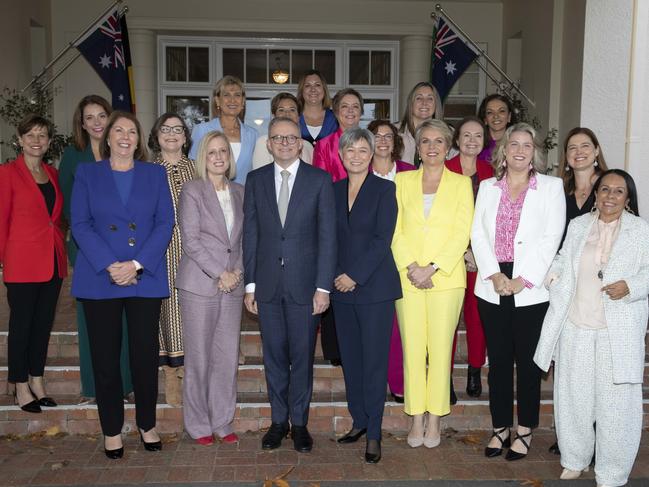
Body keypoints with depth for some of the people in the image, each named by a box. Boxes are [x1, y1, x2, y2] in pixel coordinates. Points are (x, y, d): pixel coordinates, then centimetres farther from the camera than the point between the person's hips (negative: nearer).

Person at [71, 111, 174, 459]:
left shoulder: (155, 174, 10)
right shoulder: (87, 174, 9)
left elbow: (165, 223, 2)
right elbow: (79, 224, 0)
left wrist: (137, 265, -11)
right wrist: (109, 266, -13)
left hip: (146, 278, 0)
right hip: (99, 279, 0)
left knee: (146, 353, 2)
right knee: (105, 357, 4)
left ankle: (147, 424, 20)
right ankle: (111, 429, 18)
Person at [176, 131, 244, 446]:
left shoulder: (239, 192, 13)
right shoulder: (192, 190, -1)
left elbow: (244, 238, 13)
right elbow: (191, 239, -8)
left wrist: (237, 271, -2)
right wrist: (220, 273, -12)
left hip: (232, 284, 4)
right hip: (199, 284, -4)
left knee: (228, 356, 6)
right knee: (199, 357, 2)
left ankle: (222, 422, 18)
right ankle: (199, 424, 15)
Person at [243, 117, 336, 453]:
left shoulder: (319, 180, -1)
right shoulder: (256, 180, 6)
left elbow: (327, 236, -3)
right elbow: (250, 234, 7)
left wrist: (323, 286, -8)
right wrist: (250, 283, 3)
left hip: (304, 284, -2)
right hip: (267, 284, 2)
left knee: (302, 356, 7)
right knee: (274, 356, 11)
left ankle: (299, 422, 22)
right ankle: (278, 420, 26)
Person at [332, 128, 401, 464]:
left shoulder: (384, 189, -3)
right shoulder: (333, 191, 11)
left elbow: (382, 238, -11)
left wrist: (355, 275, -13)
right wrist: (335, 276, -1)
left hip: (375, 287, -5)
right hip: (342, 286, 5)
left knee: (374, 360, -1)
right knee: (350, 358, 11)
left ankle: (373, 433, 8)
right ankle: (358, 421, 25)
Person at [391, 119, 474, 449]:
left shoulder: (461, 184, 6)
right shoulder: (402, 181, 10)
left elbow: (462, 233, -3)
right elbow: (395, 231, 4)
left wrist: (432, 268, -12)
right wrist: (411, 267, -9)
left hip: (445, 277, -1)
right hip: (407, 277, 1)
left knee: (440, 348, 1)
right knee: (412, 348, 3)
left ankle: (434, 419, 13)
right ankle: (416, 419, 13)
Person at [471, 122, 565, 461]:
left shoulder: (551, 187, 4)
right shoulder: (487, 187, 12)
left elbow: (551, 238, -4)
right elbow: (478, 234, 5)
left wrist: (522, 280, -12)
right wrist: (494, 275, -9)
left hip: (531, 289, -2)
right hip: (492, 287, 3)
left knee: (527, 360, 3)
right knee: (498, 359, 9)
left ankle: (524, 430, 16)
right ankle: (500, 428, 20)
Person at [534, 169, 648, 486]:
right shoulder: (578, 225, 11)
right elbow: (563, 260, 21)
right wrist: (552, 274, 2)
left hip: (619, 332, -3)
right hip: (576, 327, 3)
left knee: (616, 403, 1)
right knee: (573, 397, 12)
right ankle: (575, 460, 31)